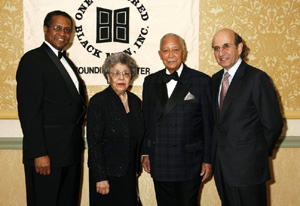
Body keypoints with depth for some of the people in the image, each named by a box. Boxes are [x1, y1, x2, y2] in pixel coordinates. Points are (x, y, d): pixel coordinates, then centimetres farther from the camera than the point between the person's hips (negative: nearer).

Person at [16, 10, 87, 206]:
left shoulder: (67, 62, 17)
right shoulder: (33, 59, -9)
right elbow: (29, 111, -16)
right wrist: (39, 154, -20)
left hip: (71, 153, 8)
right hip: (47, 154, -8)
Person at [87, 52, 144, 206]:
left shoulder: (135, 101, 6)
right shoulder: (98, 101, -12)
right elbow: (94, 142, -14)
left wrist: (136, 169, 13)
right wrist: (100, 177, -16)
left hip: (129, 174, 5)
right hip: (108, 174, -5)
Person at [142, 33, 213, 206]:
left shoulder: (202, 81, -4)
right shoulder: (151, 82, 7)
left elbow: (209, 124, -4)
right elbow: (146, 121, 11)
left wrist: (208, 160, -4)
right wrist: (146, 153, 9)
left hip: (189, 164, -3)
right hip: (159, 164, 3)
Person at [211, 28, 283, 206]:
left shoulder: (257, 78, -13)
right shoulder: (216, 79, 9)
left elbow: (273, 124, -11)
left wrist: (260, 153, -1)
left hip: (247, 166, -6)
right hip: (222, 165, 6)